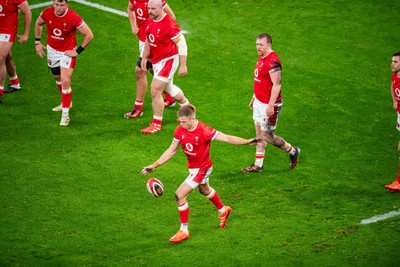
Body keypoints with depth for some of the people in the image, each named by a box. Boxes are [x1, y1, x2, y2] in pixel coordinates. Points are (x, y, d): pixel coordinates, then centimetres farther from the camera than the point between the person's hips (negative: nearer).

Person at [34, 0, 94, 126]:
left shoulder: (74, 18, -26)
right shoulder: (47, 13, -15)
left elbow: (89, 35, -16)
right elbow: (38, 24, 9)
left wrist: (78, 51, -15)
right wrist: (37, 42, 7)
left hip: (67, 52, -5)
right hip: (52, 50, 5)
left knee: (65, 81, -14)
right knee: (58, 78, 21)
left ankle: (65, 114, -5)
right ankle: (65, 103, 45)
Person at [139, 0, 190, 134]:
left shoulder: (169, 24, -24)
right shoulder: (149, 21, 0)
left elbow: (182, 44, -19)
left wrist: (183, 65, -19)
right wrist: (144, 57, 9)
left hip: (168, 61, -9)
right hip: (156, 61, 9)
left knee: (155, 90, -12)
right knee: (168, 87, 26)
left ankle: (156, 124, 1)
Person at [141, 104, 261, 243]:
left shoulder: (204, 130, -28)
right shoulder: (180, 130, -11)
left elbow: (227, 138, -21)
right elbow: (171, 151, 0)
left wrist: (247, 142, -26)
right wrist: (154, 165, -4)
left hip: (202, 168, -7)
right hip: (192, 167, 7)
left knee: (180, 195, -13)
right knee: (204, 190, 31)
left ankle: (184, 231, 1)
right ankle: (223, 210, 59)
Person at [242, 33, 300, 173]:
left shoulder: (273, 61, -23)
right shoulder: (261, 58, 8)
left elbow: (276, 85, -25)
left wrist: (271, 105, -26)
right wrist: (254, 98, 24)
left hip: (269, 104, -10)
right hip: (259, 102, 10)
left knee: (267, 136, 0)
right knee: (259, 134, 15)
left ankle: (292, 151, 20)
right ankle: (258, 164, 24)